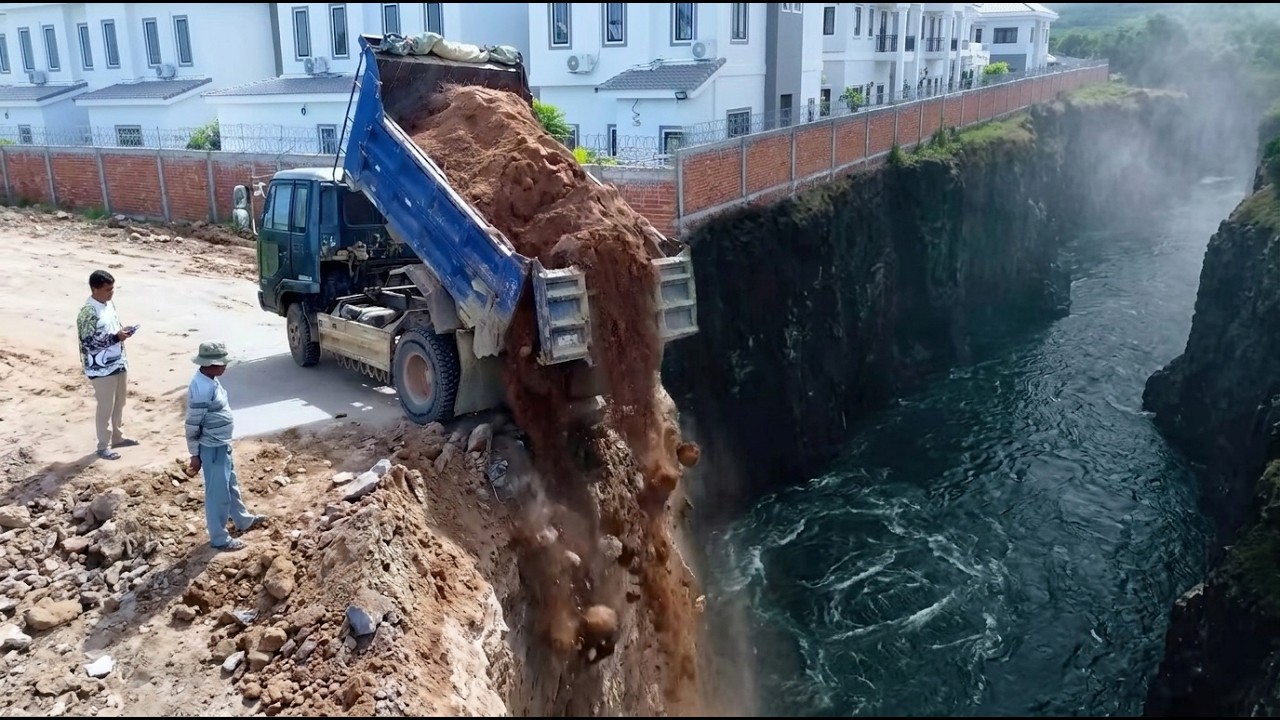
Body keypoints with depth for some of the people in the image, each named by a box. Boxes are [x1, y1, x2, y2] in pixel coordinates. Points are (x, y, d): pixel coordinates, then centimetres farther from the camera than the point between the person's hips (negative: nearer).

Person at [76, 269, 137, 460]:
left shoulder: (109, 304, 5)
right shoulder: (88, 312, -22)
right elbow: (88, 343, -23)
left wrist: (123, 332, 0)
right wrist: (116, 337, -26)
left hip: (119, 363, 8)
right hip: (102, 369, -8)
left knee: (119, 403, 20)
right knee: (106, 407, 2)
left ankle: (117, 437, 36)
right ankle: (103, 446, 16)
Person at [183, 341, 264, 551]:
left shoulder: (211, 380, 2)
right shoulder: (201, 390, -28)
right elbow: (192, 426, -22)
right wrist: (195, 456, -14)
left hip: (223, 445, 10)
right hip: (212, 449, -10)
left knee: (231, 485, 26)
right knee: (218, 493, 5)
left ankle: (243, 520, 45)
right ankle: (219, 538, 20)